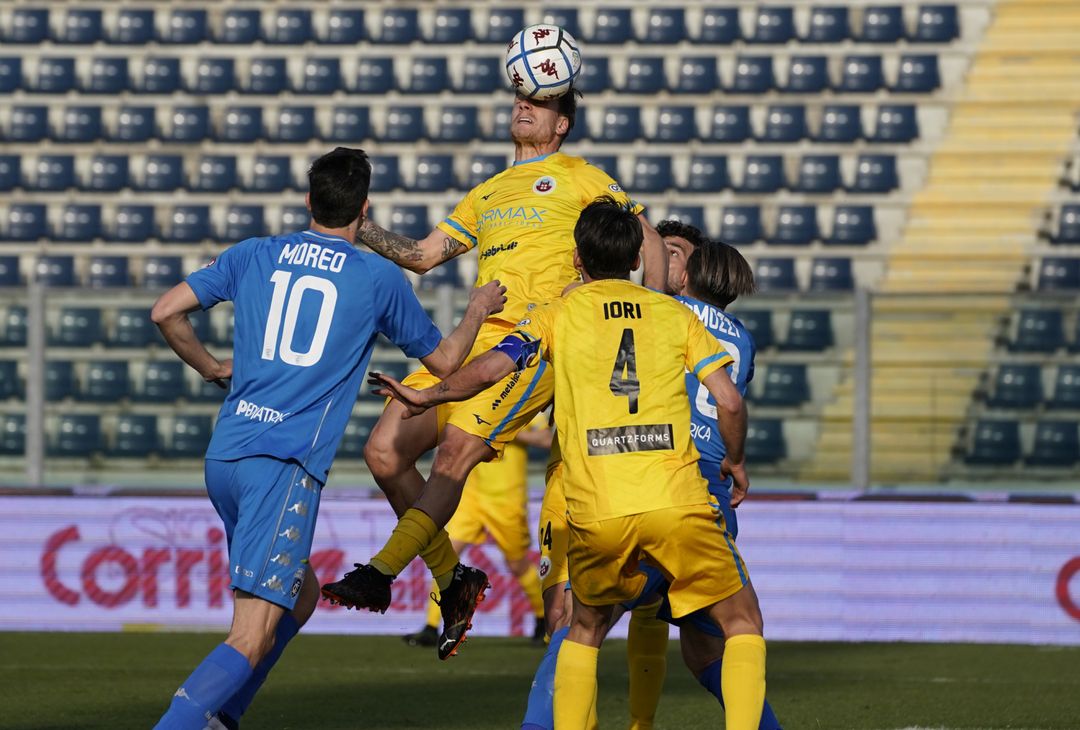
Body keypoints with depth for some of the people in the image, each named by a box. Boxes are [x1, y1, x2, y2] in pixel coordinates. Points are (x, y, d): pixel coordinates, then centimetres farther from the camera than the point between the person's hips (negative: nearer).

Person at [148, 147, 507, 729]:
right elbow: (444, 360, 18)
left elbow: (166, 313, 7)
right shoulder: (379, 279, 5)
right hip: (285, 465, -6)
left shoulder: (253, 256, 13)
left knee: (300, 595, 25)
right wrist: (479, 309, 37)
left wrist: (210, 368, 24)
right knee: (251, 642, -12)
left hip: (223, 458, 6)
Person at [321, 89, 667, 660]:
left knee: (455, 450, -22)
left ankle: (381, 572, -25)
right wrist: (361, 228, 12)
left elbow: (648, 240, 12)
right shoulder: (486, 194, 29)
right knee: (384, 453, -7)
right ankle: (452, 580, 4)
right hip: (475, 339, 7)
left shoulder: (581, 179, 13)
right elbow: (422, 255, 27)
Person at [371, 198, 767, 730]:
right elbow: (729, 402, 6)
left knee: (585, 631, 24)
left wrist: (427, 397, 16)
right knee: (742, 622, 12)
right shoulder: (675, 314, 13)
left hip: (596, 513, 1)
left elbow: (486, 371, 0)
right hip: (677, 502, -1)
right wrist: (735, 463, 23)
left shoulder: (558, 314, 11)